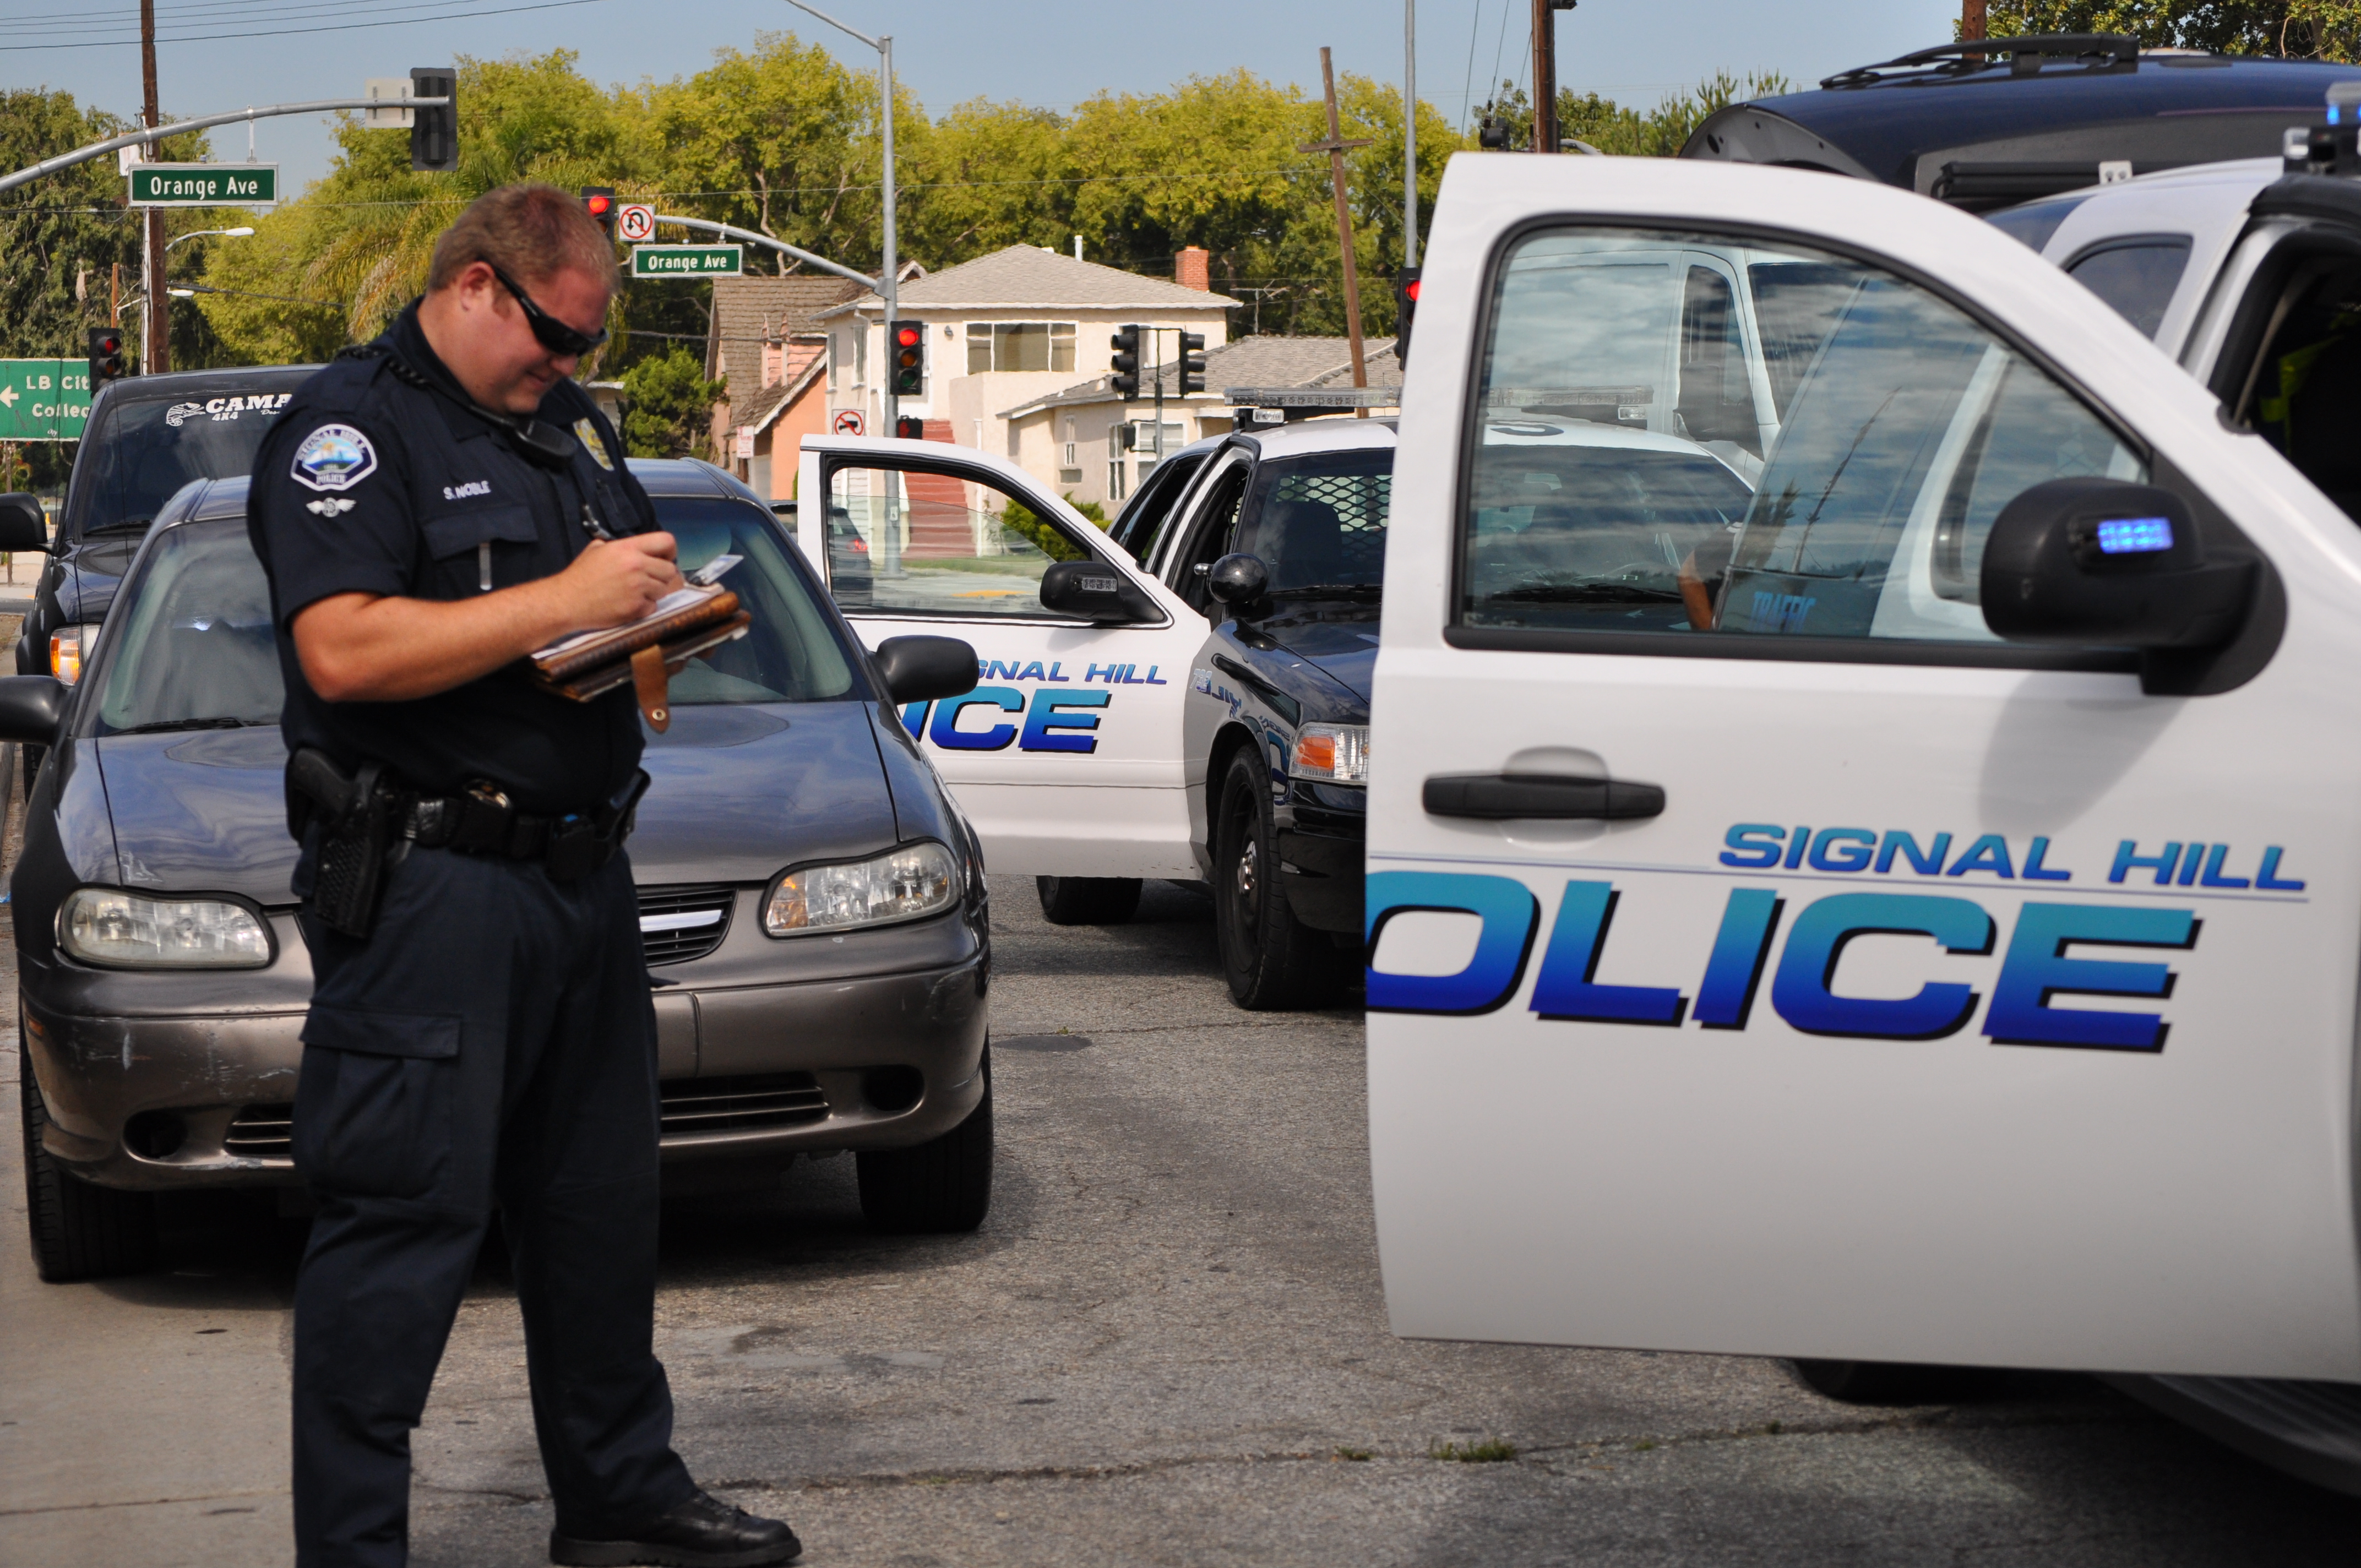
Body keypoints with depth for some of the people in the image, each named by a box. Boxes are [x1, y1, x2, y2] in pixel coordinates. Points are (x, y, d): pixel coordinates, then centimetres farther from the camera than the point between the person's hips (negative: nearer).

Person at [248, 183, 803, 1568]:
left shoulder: (571, 423, 17)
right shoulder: (351, 428, -9)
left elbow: (640, 582, 31)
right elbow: (343, 654, -22)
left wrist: (661, 617, 6)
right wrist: (567, 599, -21)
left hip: (584, 871, 9)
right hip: (426, 892, -9)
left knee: (604, 1206, 17)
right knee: (403, 1227, -7)